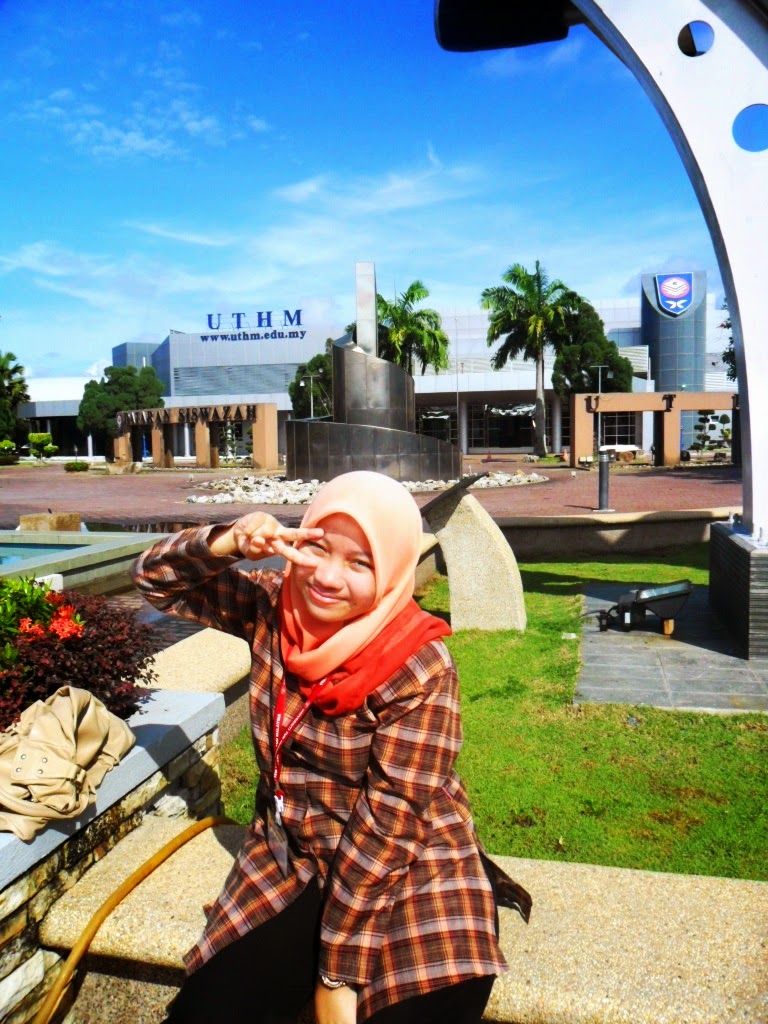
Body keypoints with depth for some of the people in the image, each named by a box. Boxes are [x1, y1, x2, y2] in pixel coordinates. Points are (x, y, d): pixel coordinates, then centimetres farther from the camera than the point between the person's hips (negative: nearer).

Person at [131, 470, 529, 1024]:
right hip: (290, 864, 4)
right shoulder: (272, 607, -7)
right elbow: (156, 577, 1)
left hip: (410, 879, -3)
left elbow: (387, 826, -19)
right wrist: (225, 544, -20)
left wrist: (336, 972, -14)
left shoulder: (419, 668, -21)